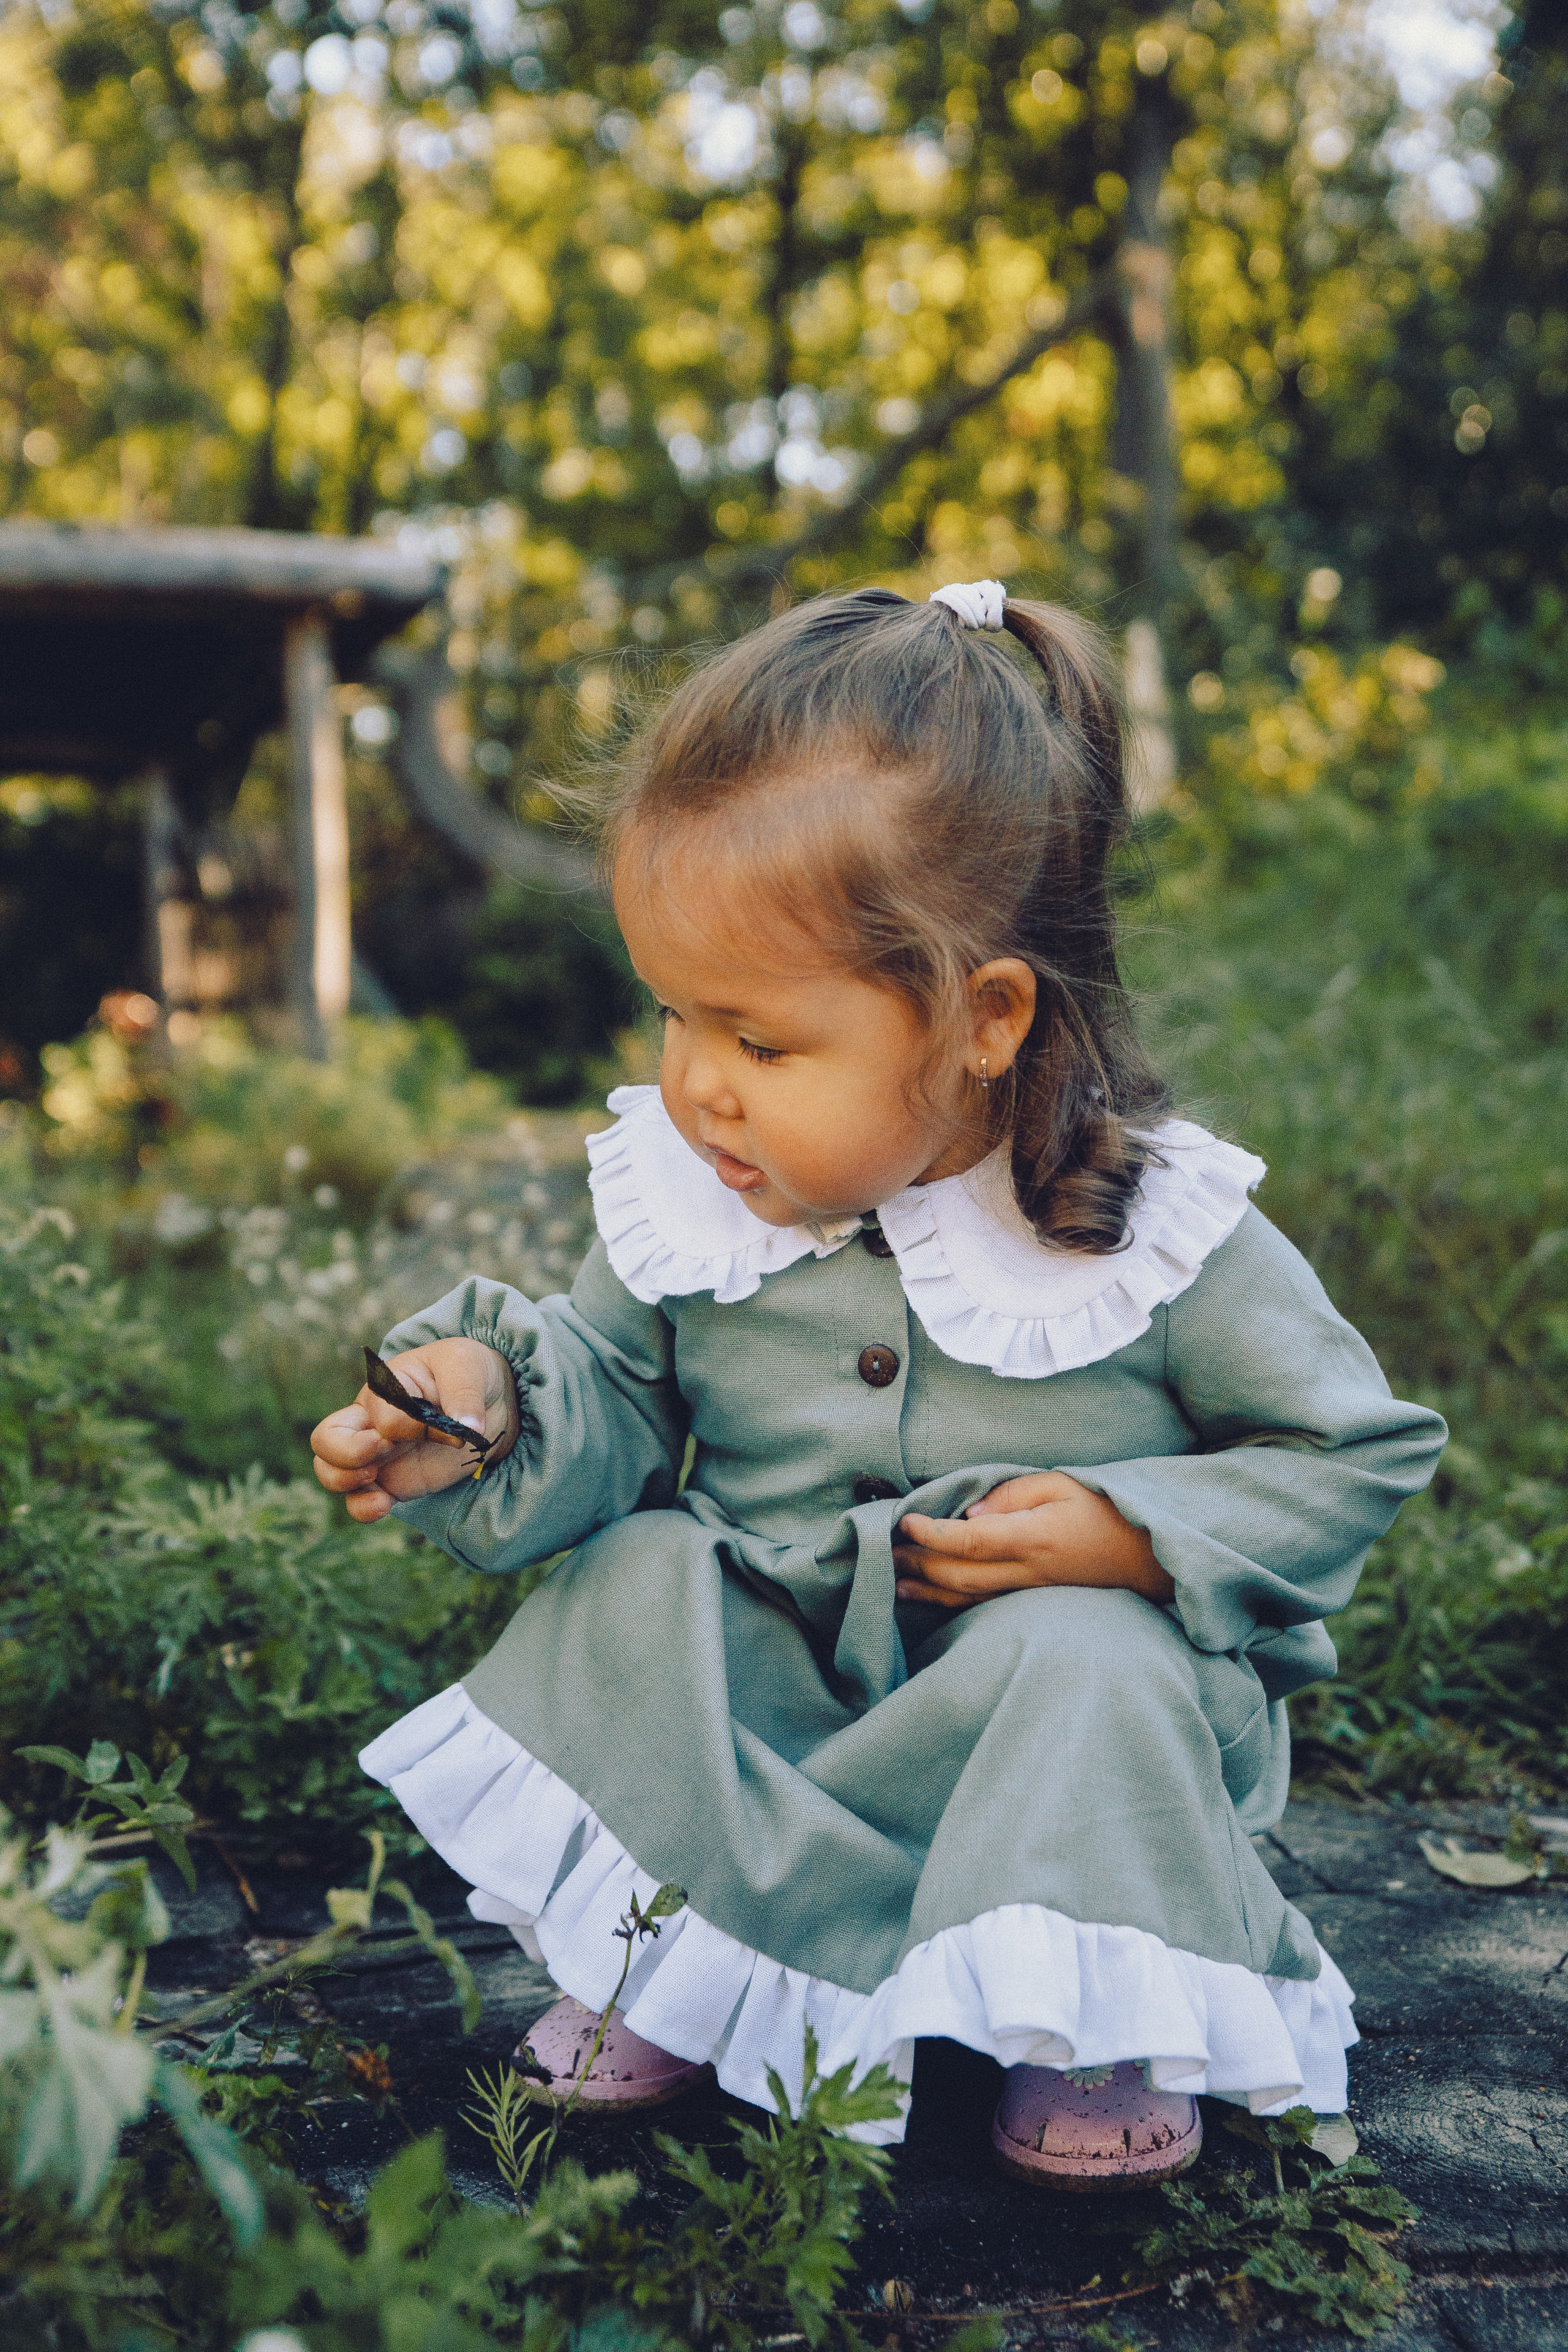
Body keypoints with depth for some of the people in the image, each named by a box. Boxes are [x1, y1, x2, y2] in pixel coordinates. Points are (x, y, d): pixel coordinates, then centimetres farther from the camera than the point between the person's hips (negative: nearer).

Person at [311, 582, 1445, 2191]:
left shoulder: (1158, 1234, -17)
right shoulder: (679, 1197, -9)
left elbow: (1358, 1453, -6)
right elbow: (617, 1396, 1)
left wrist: (1141, 1533, -21)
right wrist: (498, 1402, -22)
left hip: (1053, 1656, -3)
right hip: (766, 1663, 3)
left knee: (1089, 1656, -32)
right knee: (632, 1574, -20)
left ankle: (1094, 2019, -11)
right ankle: (664, 1956, -12)